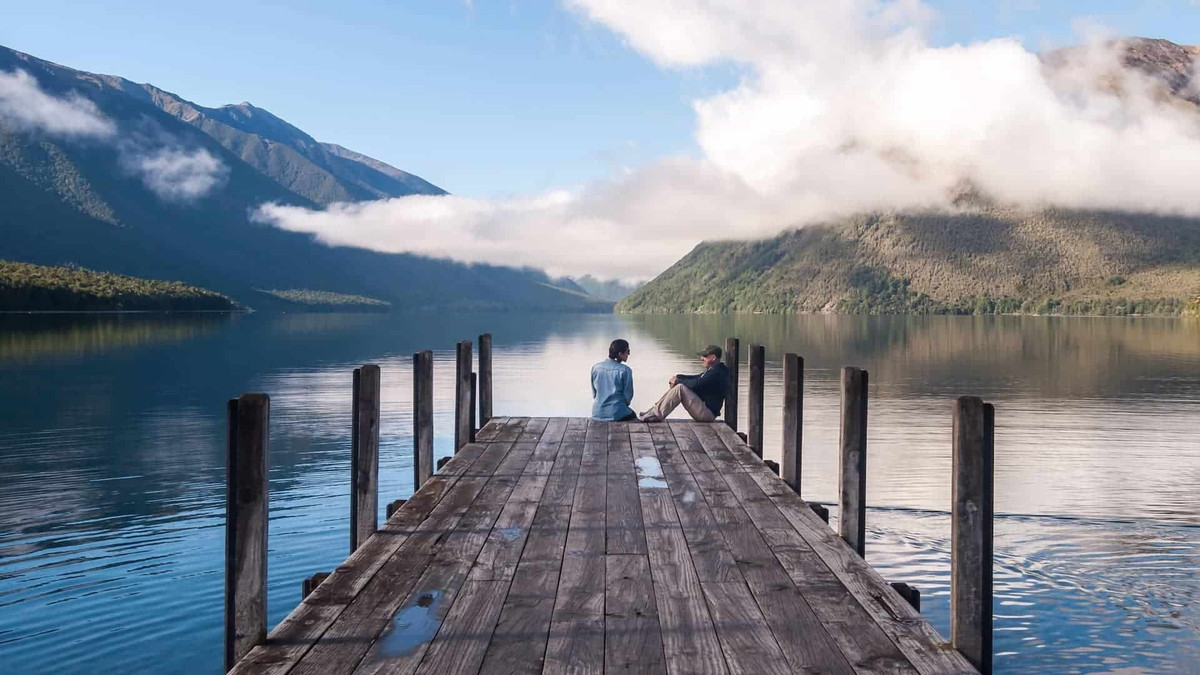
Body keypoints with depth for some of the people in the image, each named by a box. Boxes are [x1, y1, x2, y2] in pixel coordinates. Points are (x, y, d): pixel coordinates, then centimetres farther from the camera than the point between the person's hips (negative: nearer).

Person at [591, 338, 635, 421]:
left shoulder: (595, 368, -1)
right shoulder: (625, 370, -14)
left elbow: (594, 393, 6)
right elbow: (628, 394, -7)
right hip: (616, 414, -5)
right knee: (632, 415, 29)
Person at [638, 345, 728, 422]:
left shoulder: (717, 372, -18)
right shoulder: (712, 371, 16)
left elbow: (696, 384, -25)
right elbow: (695, 378, 20)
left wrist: (678, 381, -10)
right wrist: (677, 377, 2)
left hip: (707, 413, -11)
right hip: (704, 411, 11)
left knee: (680, 387, -22)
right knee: (676, 387, 7)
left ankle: (657, 415, -19)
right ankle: (654, 410, 2)